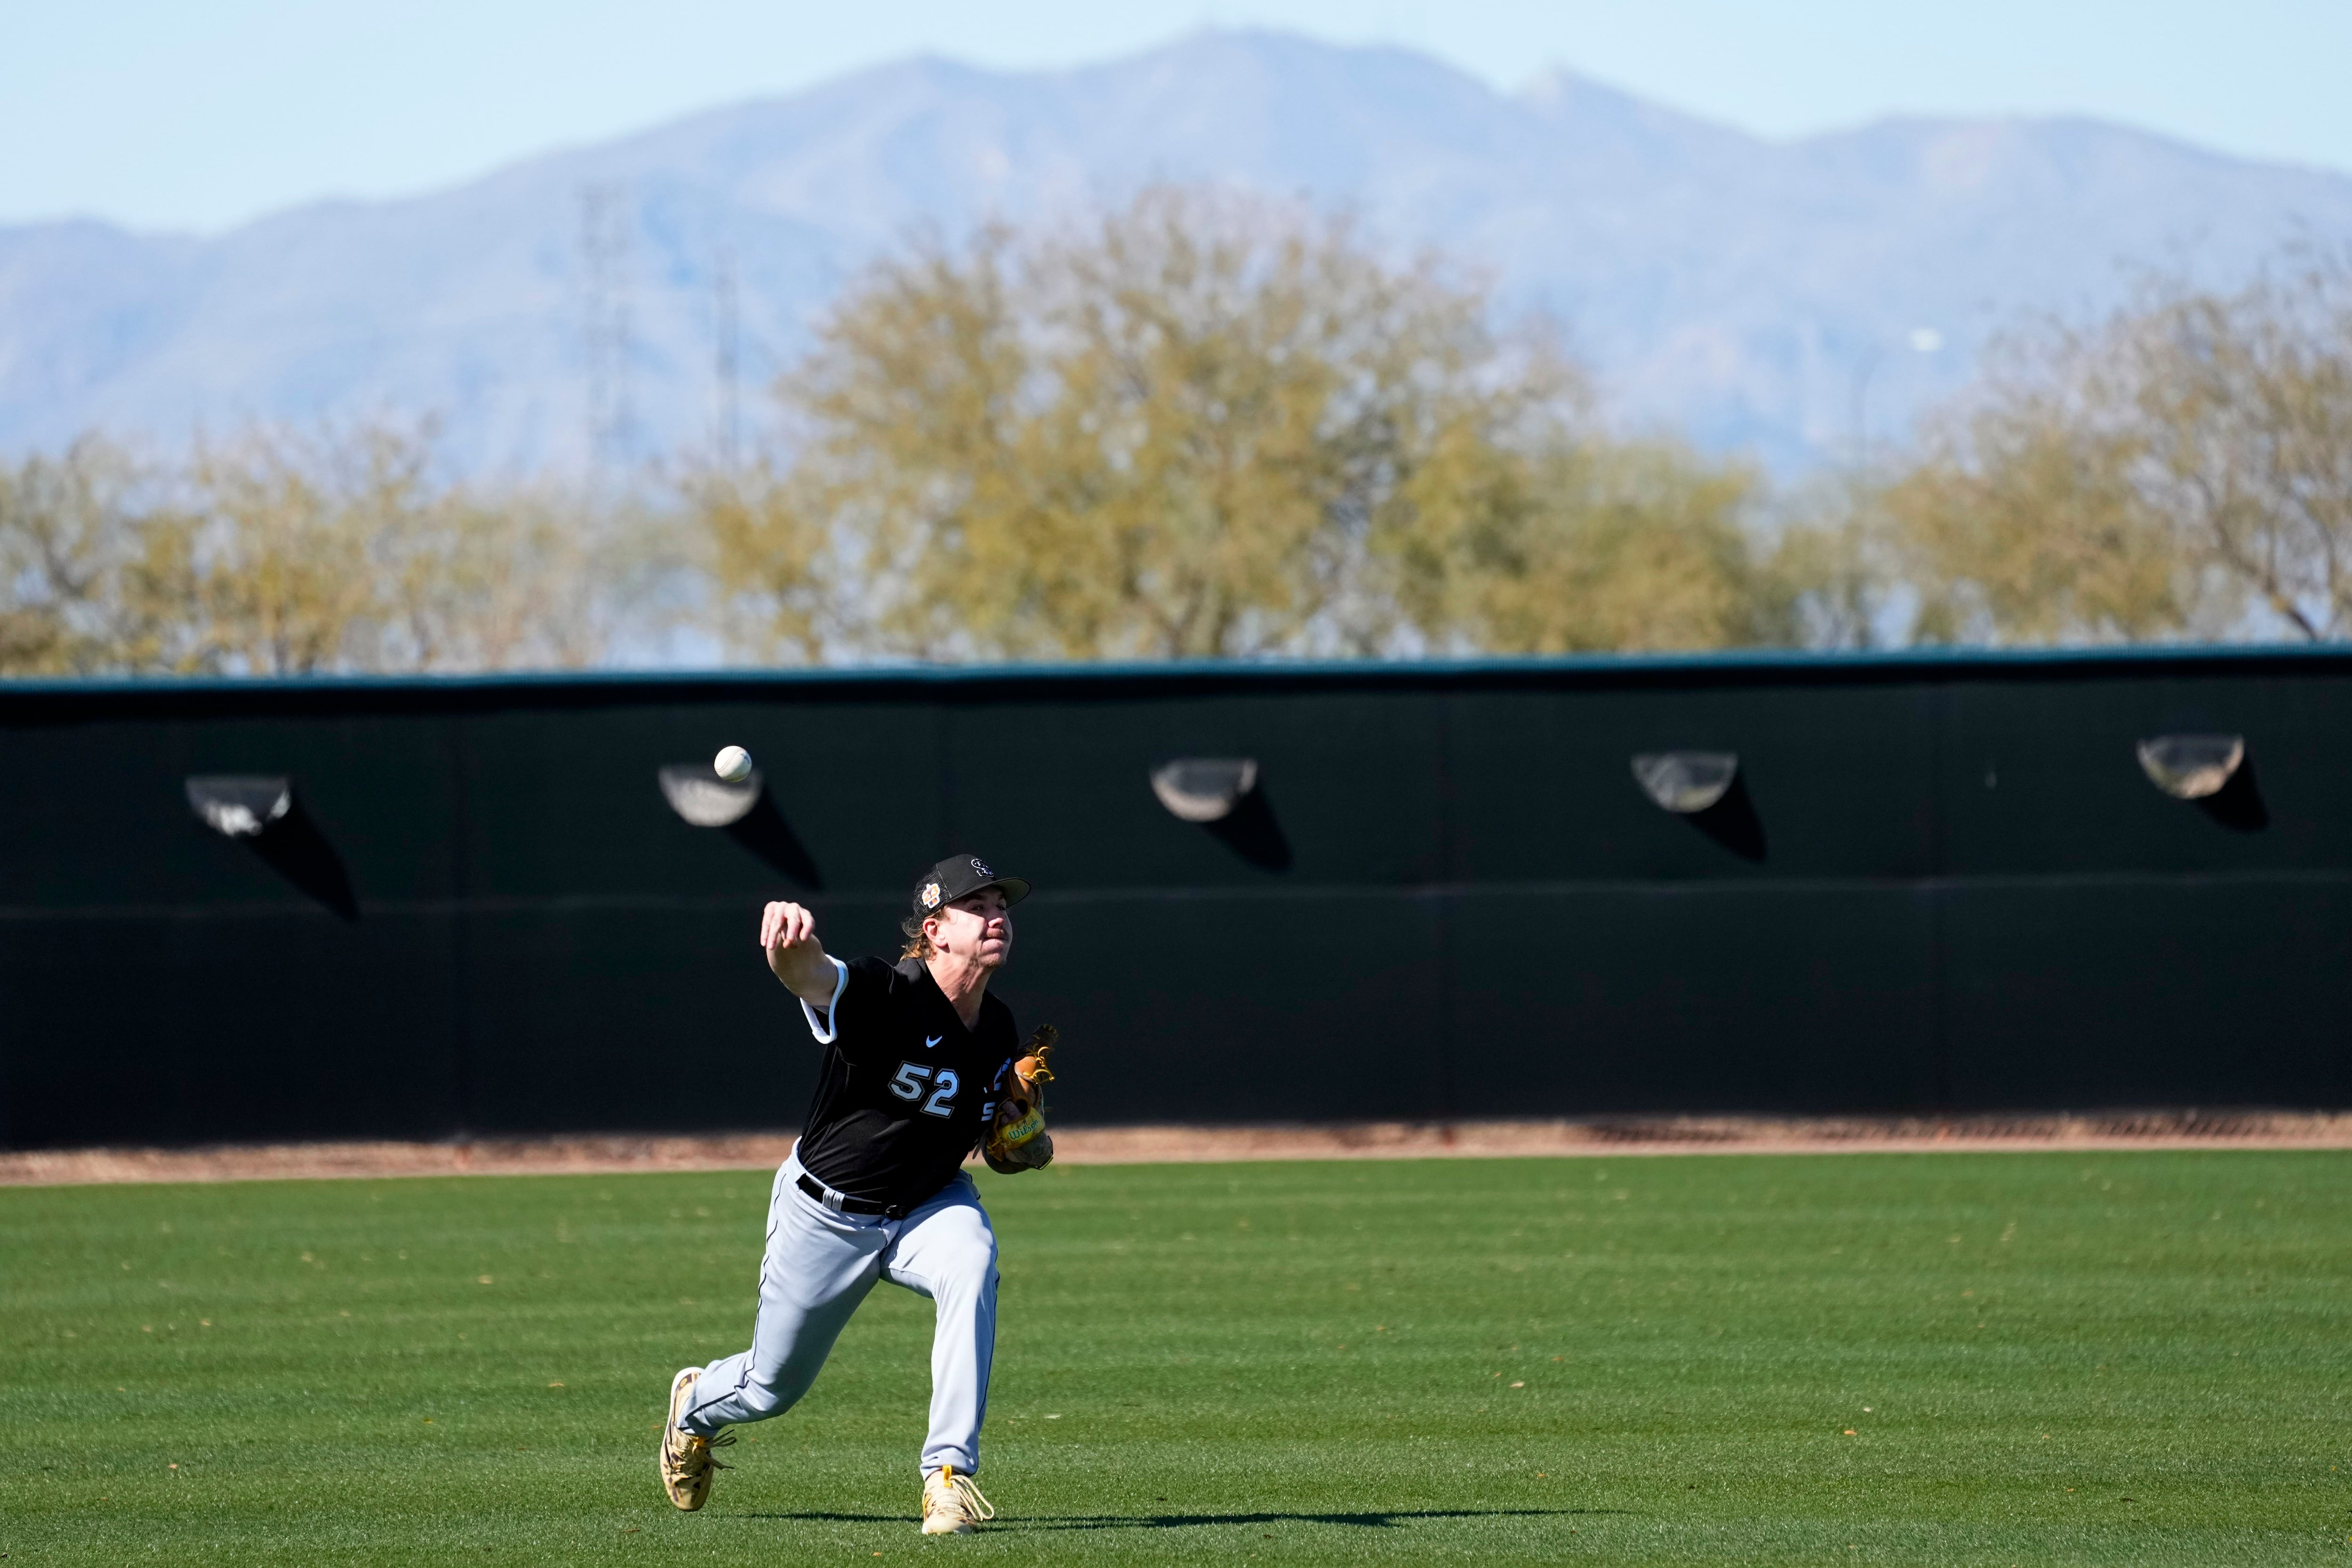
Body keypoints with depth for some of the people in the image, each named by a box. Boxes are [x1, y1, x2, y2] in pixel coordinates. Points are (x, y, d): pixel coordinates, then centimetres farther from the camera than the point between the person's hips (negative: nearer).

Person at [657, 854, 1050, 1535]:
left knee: (972, 1262, -32)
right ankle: (697, 1408, 53)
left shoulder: (998, 1032, -7)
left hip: (928, 1206, 4)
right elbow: (811, 975, -52)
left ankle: (950, 1473, -28)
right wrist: (791, 942, -76)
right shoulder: (885, 995, -28)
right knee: (774, 1386, 13)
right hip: (827, 1214, -4)